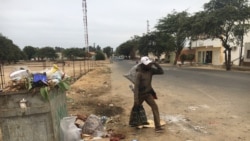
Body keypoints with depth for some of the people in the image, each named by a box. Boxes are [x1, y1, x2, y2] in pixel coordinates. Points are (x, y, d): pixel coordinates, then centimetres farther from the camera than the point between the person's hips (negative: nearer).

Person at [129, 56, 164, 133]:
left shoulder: (150, 70, -5)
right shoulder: (139, 73, -23)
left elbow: (161, 72, -4)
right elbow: (136, 86, -26)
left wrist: (156, 64, -19)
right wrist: (136, 99, -29)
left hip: (148, 93, 5)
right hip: (140, 94, -4)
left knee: (155, 107, -7)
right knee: (136, 108, 16)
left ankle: (158, 127, -2)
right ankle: (131, 122, 41)